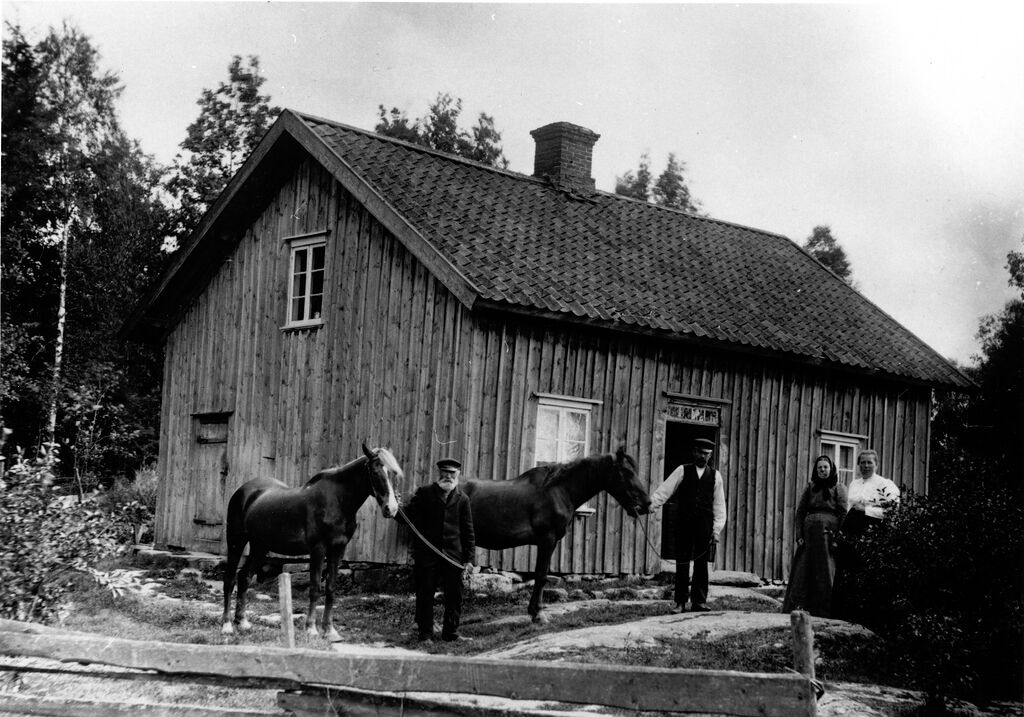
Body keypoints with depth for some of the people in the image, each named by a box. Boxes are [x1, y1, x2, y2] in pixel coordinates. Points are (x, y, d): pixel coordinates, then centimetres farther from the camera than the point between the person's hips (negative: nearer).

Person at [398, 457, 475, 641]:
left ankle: (451, 633, 18)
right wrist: (396, 510, -24)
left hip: (453, 556, 2)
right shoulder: (424, 493, 3)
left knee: (454, 596, 5)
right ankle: (425, 633, 15)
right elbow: (409, 516, -1)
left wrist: (470, 557, 3)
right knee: (425, 595, 4)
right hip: (426, 554, -2)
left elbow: (468, 531, 9)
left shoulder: (462, 499, 9)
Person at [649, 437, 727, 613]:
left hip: (705, 526, 1)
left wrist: (716, 530, 2)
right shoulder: (682, 471, 5)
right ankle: (680, 602, 6)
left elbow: (719, 505, 9)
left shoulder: (715, 476, 9)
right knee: (682, 564, 0)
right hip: (684, 524, -1)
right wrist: (649, 505, -15)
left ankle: (699, 602, 10)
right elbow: (664, 491, -2)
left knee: (701, 564, 3)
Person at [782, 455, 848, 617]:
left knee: (825, 575, -1)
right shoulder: (810, 488, 15)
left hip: (828, 533, -3)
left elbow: (843, 514, -3)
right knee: (803, 573, 1)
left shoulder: (838, 488, 6)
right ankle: (798, 608, 4)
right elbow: (800, 512, 11)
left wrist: (838, 537, -12)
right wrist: (799, 535, 0)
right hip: (809, 535, 3)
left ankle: (824, 612, 3)